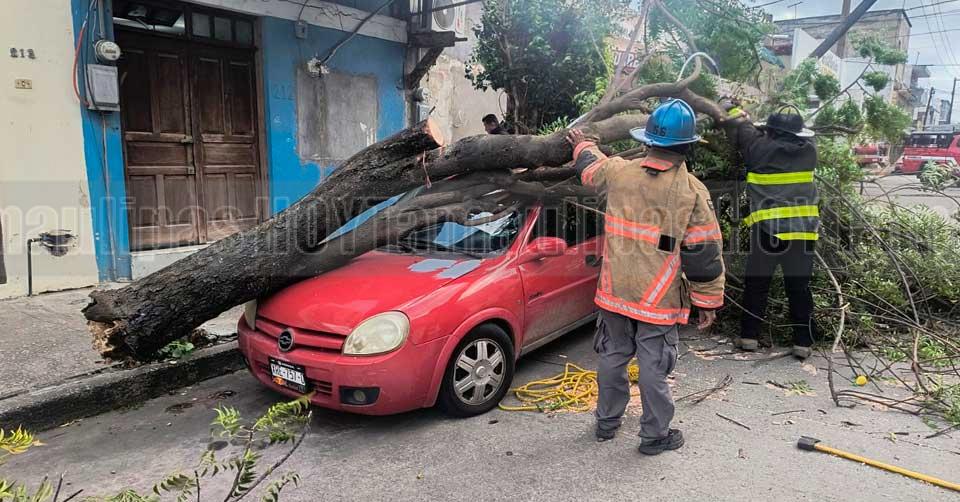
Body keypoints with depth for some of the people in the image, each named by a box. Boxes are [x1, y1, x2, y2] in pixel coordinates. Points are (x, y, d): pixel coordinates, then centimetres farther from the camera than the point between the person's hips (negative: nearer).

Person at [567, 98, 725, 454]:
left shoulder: (618, 171, -5)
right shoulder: (692, 191, -13)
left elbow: (590, 167, 20)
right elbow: (704, 253, -10)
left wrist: (582, 144, 42)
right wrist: (708, 301, 0)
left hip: (615, 293, 4)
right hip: (659, 302, -3)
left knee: (613, 358, 18)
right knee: (654, 368, 8)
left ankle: (607, 422, 34)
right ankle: (655, 435, 22)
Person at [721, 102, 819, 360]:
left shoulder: (761, 148, -5)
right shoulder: (808, 151, 4)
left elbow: (742, 131, 11)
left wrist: (732, 109, 31)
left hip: (767, 229, -3)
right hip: (802, 230, 3)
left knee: (756, 284, 10)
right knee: (799, 288, 9)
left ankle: (749, 336, 13)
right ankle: (803, 342, 11)